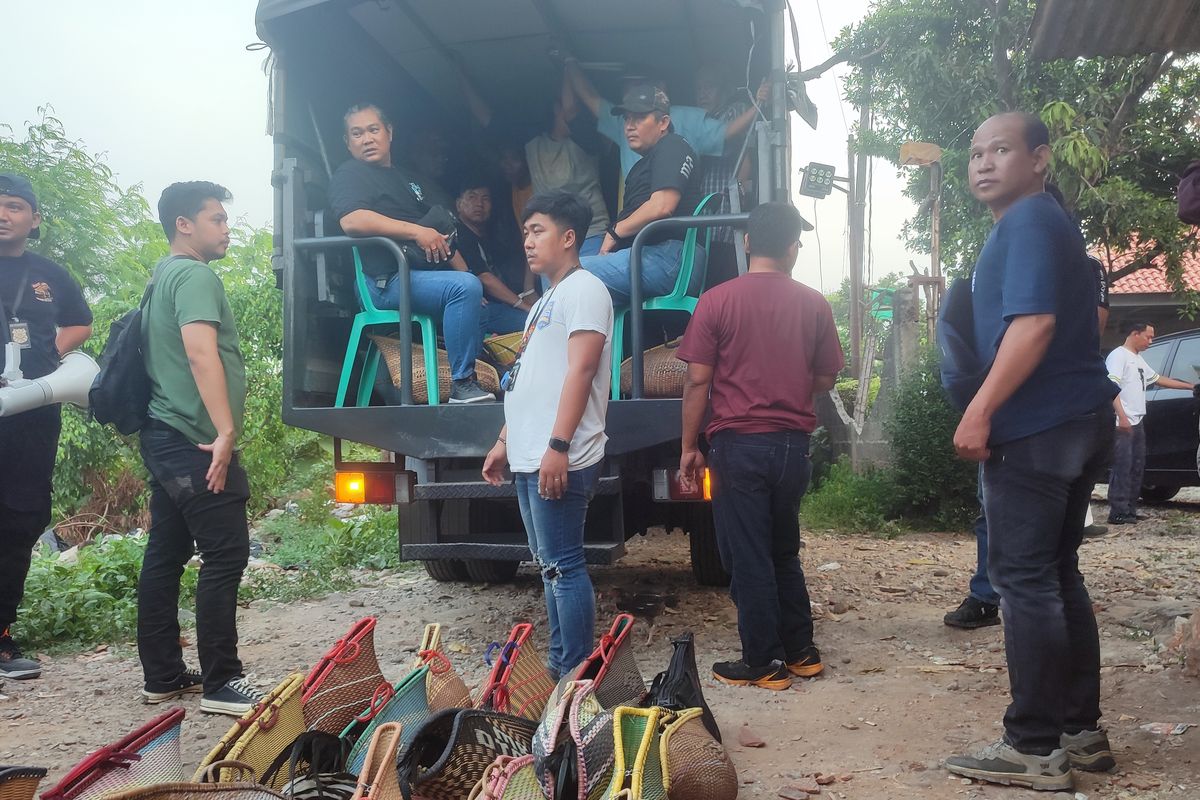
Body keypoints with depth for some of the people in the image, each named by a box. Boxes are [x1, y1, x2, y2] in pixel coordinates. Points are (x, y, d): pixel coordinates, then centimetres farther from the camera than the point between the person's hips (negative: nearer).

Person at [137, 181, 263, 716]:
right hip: (196, 441, -10)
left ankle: (162, 677, 18)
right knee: (225, 555, -7)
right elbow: (201, 354, -23)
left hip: (165, 437, 10)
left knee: (166, 555, 11)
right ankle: (220, 683, -3)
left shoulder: (163, 276, 20)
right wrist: (226, 432, -27)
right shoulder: (194, 275, -11)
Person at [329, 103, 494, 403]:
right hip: (389, 281, -10)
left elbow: (441, 236, 28)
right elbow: (352, 220, -21)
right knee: (466, 287, -30)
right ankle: (463, 385, -28)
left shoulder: (407, 180, 28)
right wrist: (417, 232, -23)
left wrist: (466, 273, 16)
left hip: (427, 273, 10)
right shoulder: (349, 174, 1)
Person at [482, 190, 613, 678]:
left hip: (558, 461, -10)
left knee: (563, 566, -8)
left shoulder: (584, 290, -6)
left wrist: (558, 446, -24)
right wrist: (505, 441, 22)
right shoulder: (547, 300, 24)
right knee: (549, 565, 13)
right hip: (528, 459, 10)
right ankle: (559, 665, 22)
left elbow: (580, 370, -18)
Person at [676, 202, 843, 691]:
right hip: (793, 444, 4)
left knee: (748, 558, 5)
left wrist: (689, 448, 0)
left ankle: (763, 663, 11)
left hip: (739, 444, -4)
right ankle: (800, 651, 26)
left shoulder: (717, 301, -7)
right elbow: (825, 381, 8)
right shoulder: (813, 305, 1)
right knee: (784, 552, 19)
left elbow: (698, 381, -8)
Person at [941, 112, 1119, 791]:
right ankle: (1082, 731, 19)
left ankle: (1036, 747, -1)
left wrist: (981, 410, -24)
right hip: (1078, 418, 10)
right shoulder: (1053, 223, 22)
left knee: (1025, 581, -7)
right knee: (1059, 577, 13)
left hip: (1036, 427, -10)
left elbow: (1034, 322, -23)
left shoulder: (1027, 221, -10)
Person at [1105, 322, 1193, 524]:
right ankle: (1118, 513, -12)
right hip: (1122, 424, -10)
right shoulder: (1118, 356, -7)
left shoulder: (1139, 359, 22)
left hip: (1137, 423, 10)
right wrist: (1122, 417, -24)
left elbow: (1158, 379, 33)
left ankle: (1130, 510, 14)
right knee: (1123, 467, -12)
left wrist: (1190, 386, 35)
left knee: (1137, 467, 10)